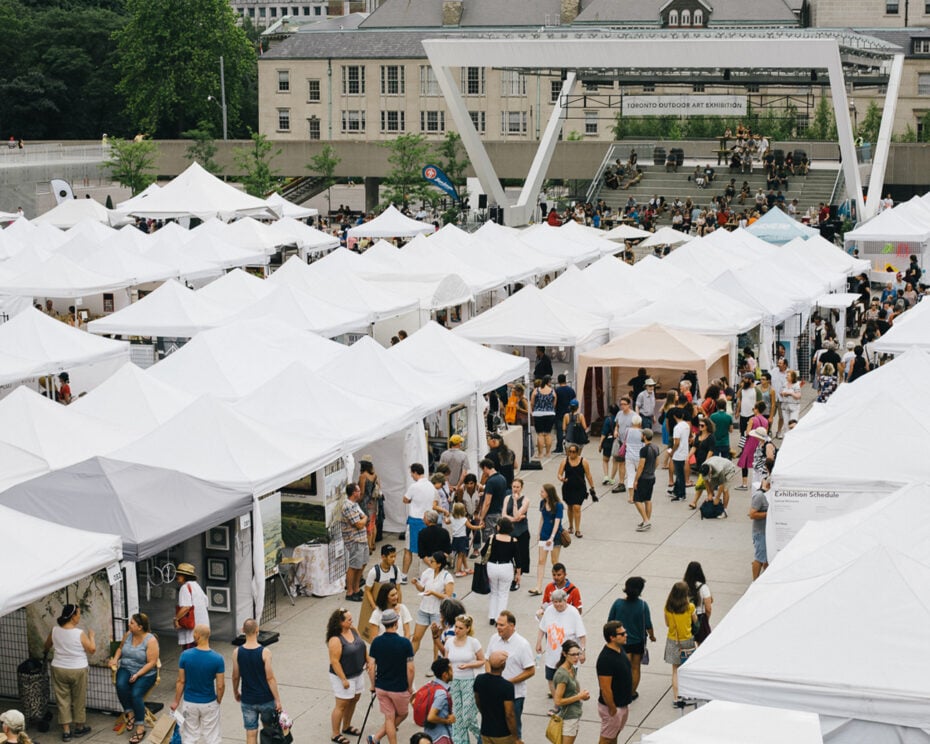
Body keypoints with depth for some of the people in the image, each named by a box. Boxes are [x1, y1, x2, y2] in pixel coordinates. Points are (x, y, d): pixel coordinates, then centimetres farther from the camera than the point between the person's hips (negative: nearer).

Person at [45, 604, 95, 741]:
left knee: (63, 699, 9)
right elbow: (92, 649, -9)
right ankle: (79, 728, 25)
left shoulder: (55, 631, -4)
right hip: (78, 671, -3)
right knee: (79, 700, 13)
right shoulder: (80, 633, -16)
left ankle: (66, 731, 9)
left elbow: (46, 646, 13)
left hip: (59, 669, 3)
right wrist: (91, 635, 7)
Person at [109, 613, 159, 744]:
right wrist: (115, 659, -1)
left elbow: (151, 662, -17)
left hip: (145, 673, -5)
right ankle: (129, 712, -9)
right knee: (120, 685, -29)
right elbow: (120, 648, 19)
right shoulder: (128, 635, 1)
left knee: (136, 694, -30)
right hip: (126, 669, 5)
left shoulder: (151, 640, -16)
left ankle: (140, 727, -20)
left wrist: (137, 675, -23)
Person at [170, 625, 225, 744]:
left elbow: (181, 681, -8)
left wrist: (176, 702, 5)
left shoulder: (185, 655, -16)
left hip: (190, 703, 1)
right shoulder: (217, 659, -18)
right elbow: (220, 686, -12)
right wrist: (219, 701, 7)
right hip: (209, 703, -1)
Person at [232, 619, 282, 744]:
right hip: (266, 699, -2)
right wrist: (277, 700, -9)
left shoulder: (237, 652, -9)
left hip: (247, 700, 2)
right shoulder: (265, 652, -18)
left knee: (251, 734, 7)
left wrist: (236, 692, 19)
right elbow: (270, 678, -16)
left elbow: (236, 676, 1)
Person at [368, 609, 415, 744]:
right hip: (400, 688, -3)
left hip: (381, 687, 3)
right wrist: (410, 687, 1)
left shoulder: (376, 642, -7)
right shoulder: (405, 643, -17)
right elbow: (410, 669, -14)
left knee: (389, 718, 15)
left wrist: (373, 685, 10)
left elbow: (371, 667, -4)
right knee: (402, 714, 19)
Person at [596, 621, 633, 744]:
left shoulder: (620, 649, 0)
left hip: (623, 704, 9)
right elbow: (605, 688, -26)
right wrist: (612, 709, -19)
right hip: (613, 706, -8)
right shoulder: (605, 659, -30)